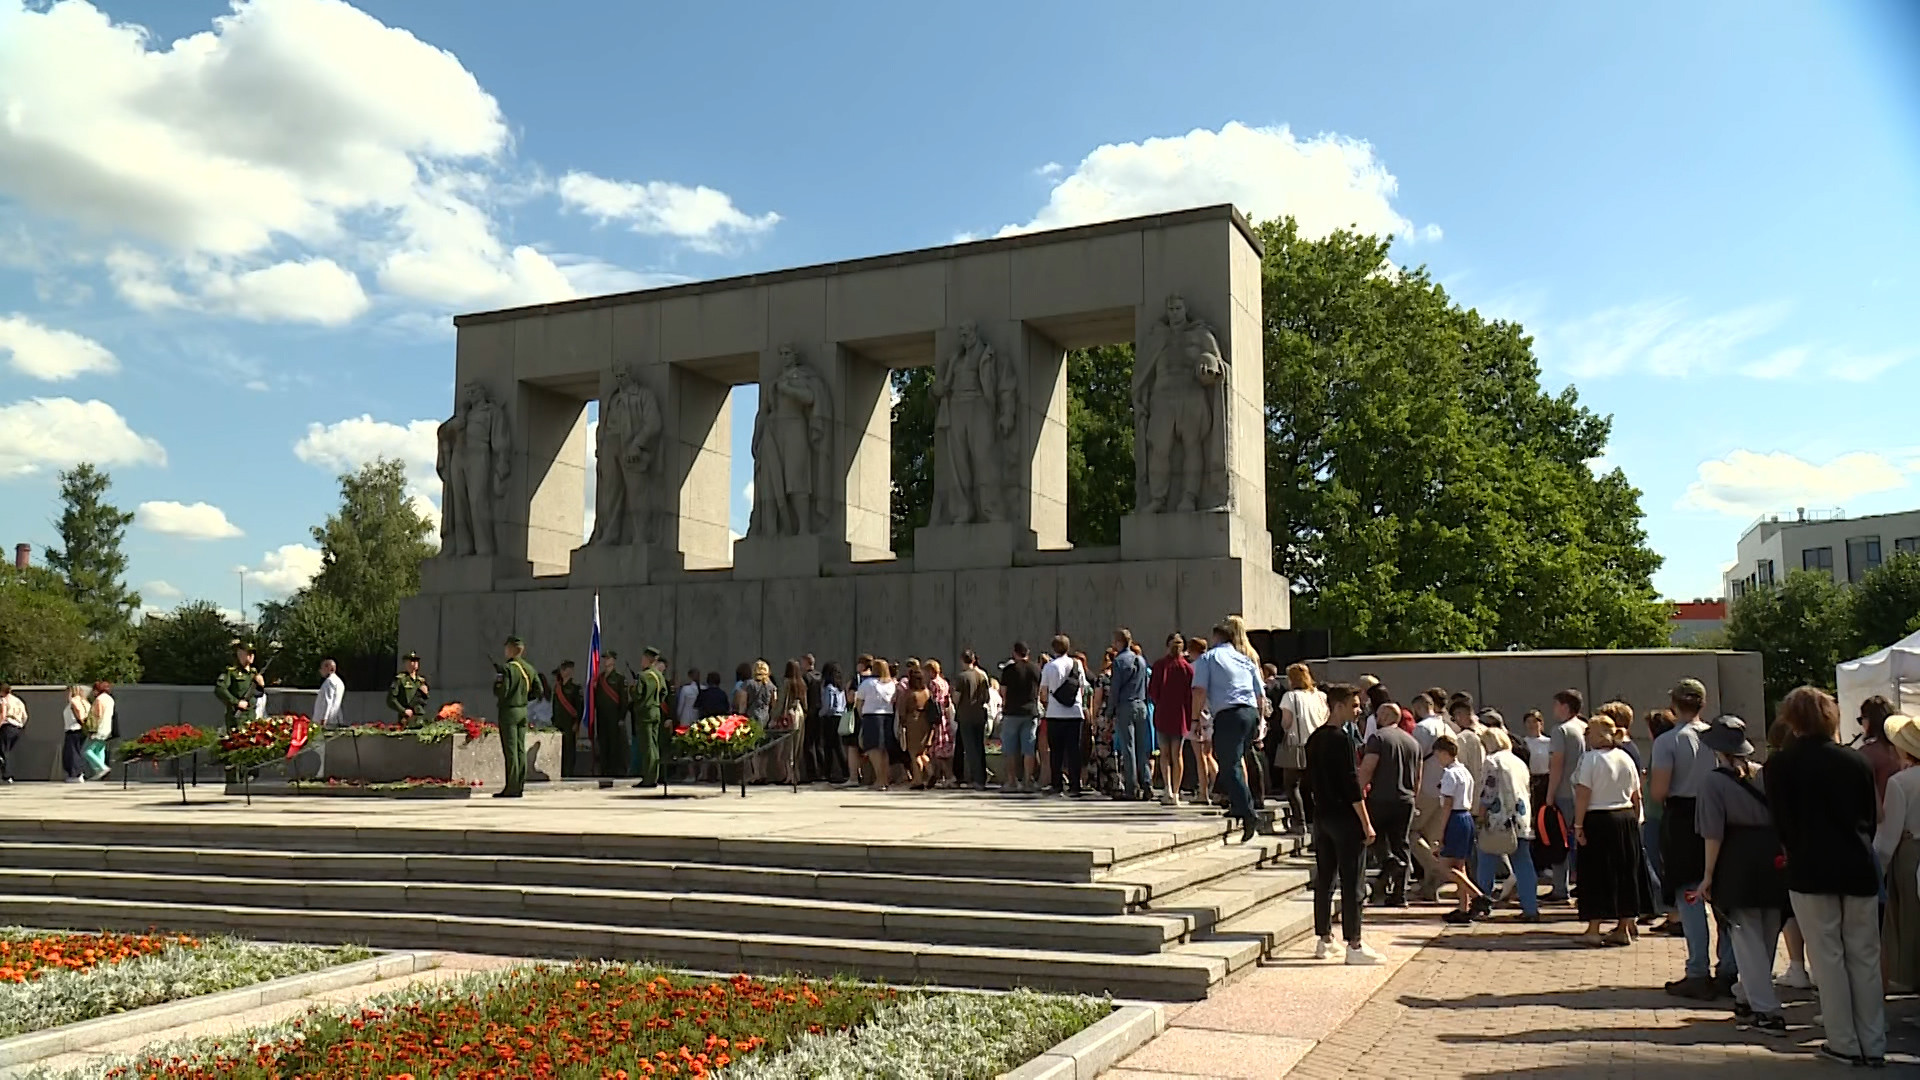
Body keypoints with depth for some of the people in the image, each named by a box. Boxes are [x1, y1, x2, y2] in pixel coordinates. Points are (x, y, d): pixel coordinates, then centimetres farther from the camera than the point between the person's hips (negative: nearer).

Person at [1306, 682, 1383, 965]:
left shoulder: (1314, 739, 11)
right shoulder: (1341, 740, -15)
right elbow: (1352, 785, -17)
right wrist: (1366, 824, -14)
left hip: (1322, 817, 8)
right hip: (1345, 818, -8)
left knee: (1323, 879, 12)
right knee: (1351, 882, -3)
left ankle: (1324, 941, 18)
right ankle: (1354, 945, -1)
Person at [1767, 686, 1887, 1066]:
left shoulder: (1780, 765, -5)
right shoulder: (1856, 761, 4)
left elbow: (1782, 823, -3)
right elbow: (1870, 818, 10)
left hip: (1811, 872, -3)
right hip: (1858, 868, 3)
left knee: (1828, 957, 4)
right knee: (1864, 957, 9)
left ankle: (1844, 1044, 6)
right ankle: (1873, 1045, 13)